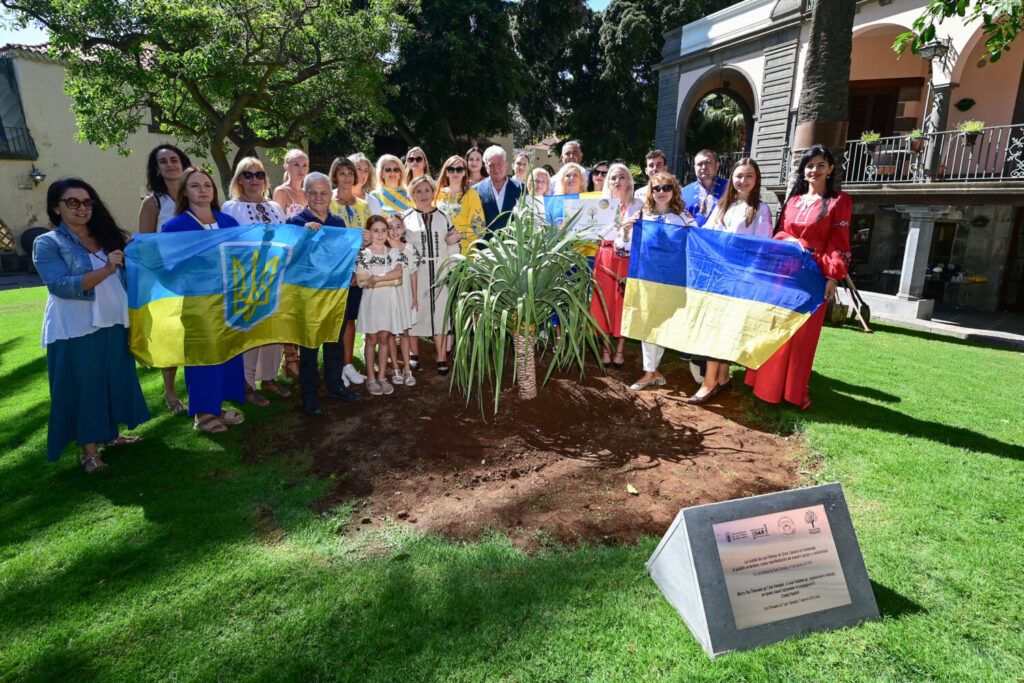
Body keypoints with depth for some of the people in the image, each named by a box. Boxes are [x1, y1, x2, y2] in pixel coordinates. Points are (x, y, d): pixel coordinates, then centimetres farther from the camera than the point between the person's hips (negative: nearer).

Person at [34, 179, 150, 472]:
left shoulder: (108, 237, 10)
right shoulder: (48, 244, -6)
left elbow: (127, 274, 19)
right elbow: (61, 286, -19)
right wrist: (106, 269, -28)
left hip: (114, 324, 5)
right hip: (75, 330, -5)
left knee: (116, 380, 13)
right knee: (82, 387, 2)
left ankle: (110, 433, 31)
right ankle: (88, 449, 13)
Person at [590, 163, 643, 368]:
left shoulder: (638, 205, 10)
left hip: (628, 258, -1)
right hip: (605, 257, 1)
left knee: (624, 301, -1)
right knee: (604, 300, 0)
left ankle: (620, 349, 9)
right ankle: (605, 348, 10)